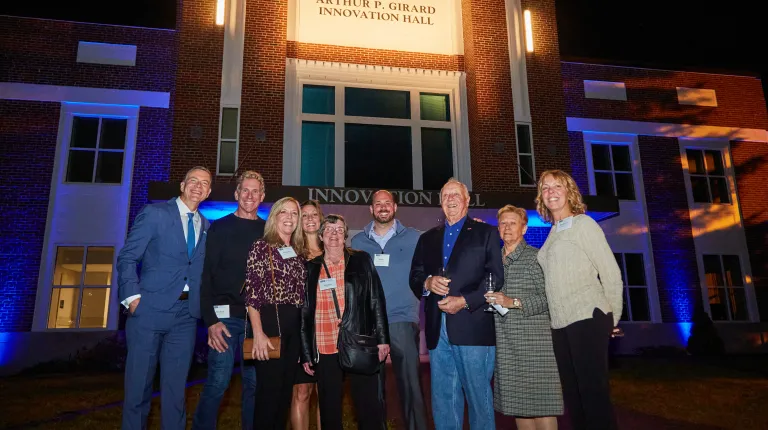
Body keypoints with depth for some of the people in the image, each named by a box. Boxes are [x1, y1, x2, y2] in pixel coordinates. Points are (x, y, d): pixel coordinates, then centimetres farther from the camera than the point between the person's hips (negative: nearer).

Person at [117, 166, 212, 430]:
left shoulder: (206, 227, 12)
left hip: (186, 315, 4)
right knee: (139, 383, 6)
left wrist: (202, 305, 2)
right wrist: (133, 297, -11)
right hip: (150, 310, -3)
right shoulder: (154, 213, -1)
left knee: (175, 386, 10)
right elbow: (127, 257, -3)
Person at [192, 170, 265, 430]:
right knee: (218, 382, -2)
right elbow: (206, 275, -4)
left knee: (254, 383, 8)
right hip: (226, 315, -3)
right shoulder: (220, 228, 1)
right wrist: (211, 320, -11)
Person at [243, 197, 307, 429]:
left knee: (286, 388, 13)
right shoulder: (262, 247, -4)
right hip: (271, 322, -6)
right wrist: (258, 333, -18)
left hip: (295, 325, 6)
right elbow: (252, 292, -11)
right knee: (269, 388, -2)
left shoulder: (298, 252, 13)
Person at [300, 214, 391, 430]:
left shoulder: (362, 261, 2)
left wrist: (382, 338, -5)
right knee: (329, 408, 11)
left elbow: (376, 301, 1)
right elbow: (305, 312, 8)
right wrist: (305, 353, 7)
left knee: (369, 406, 5)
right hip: (325, 350, 2)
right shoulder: (310, 268, 6)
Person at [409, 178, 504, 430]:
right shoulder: (427, 239, 20)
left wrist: (464, 301, -14)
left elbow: (497, 279, -4)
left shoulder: (486, 233, 7)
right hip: (438, 330, 4)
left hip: (472, 328, -4)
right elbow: (414, 278, 14)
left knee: (479, 396, 3)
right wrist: (428, 283, -8)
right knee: (443, 400, 10)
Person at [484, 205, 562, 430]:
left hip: (533, 341, -5)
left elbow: (549, 297, -9)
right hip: (505, 342, 5)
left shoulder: (535, 256, -2)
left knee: (540, 401, -4)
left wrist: (514, 302, -17)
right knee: (516, 402, 10)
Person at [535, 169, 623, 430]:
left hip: (588, 318, -7)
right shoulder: (553, 233, 16)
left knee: (593, 391, -5)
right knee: (572, 393, 12)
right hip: (561, 323, 7)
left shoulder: (583, 224, -4)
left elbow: (611, 272, -6)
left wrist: (612, 317, -3)